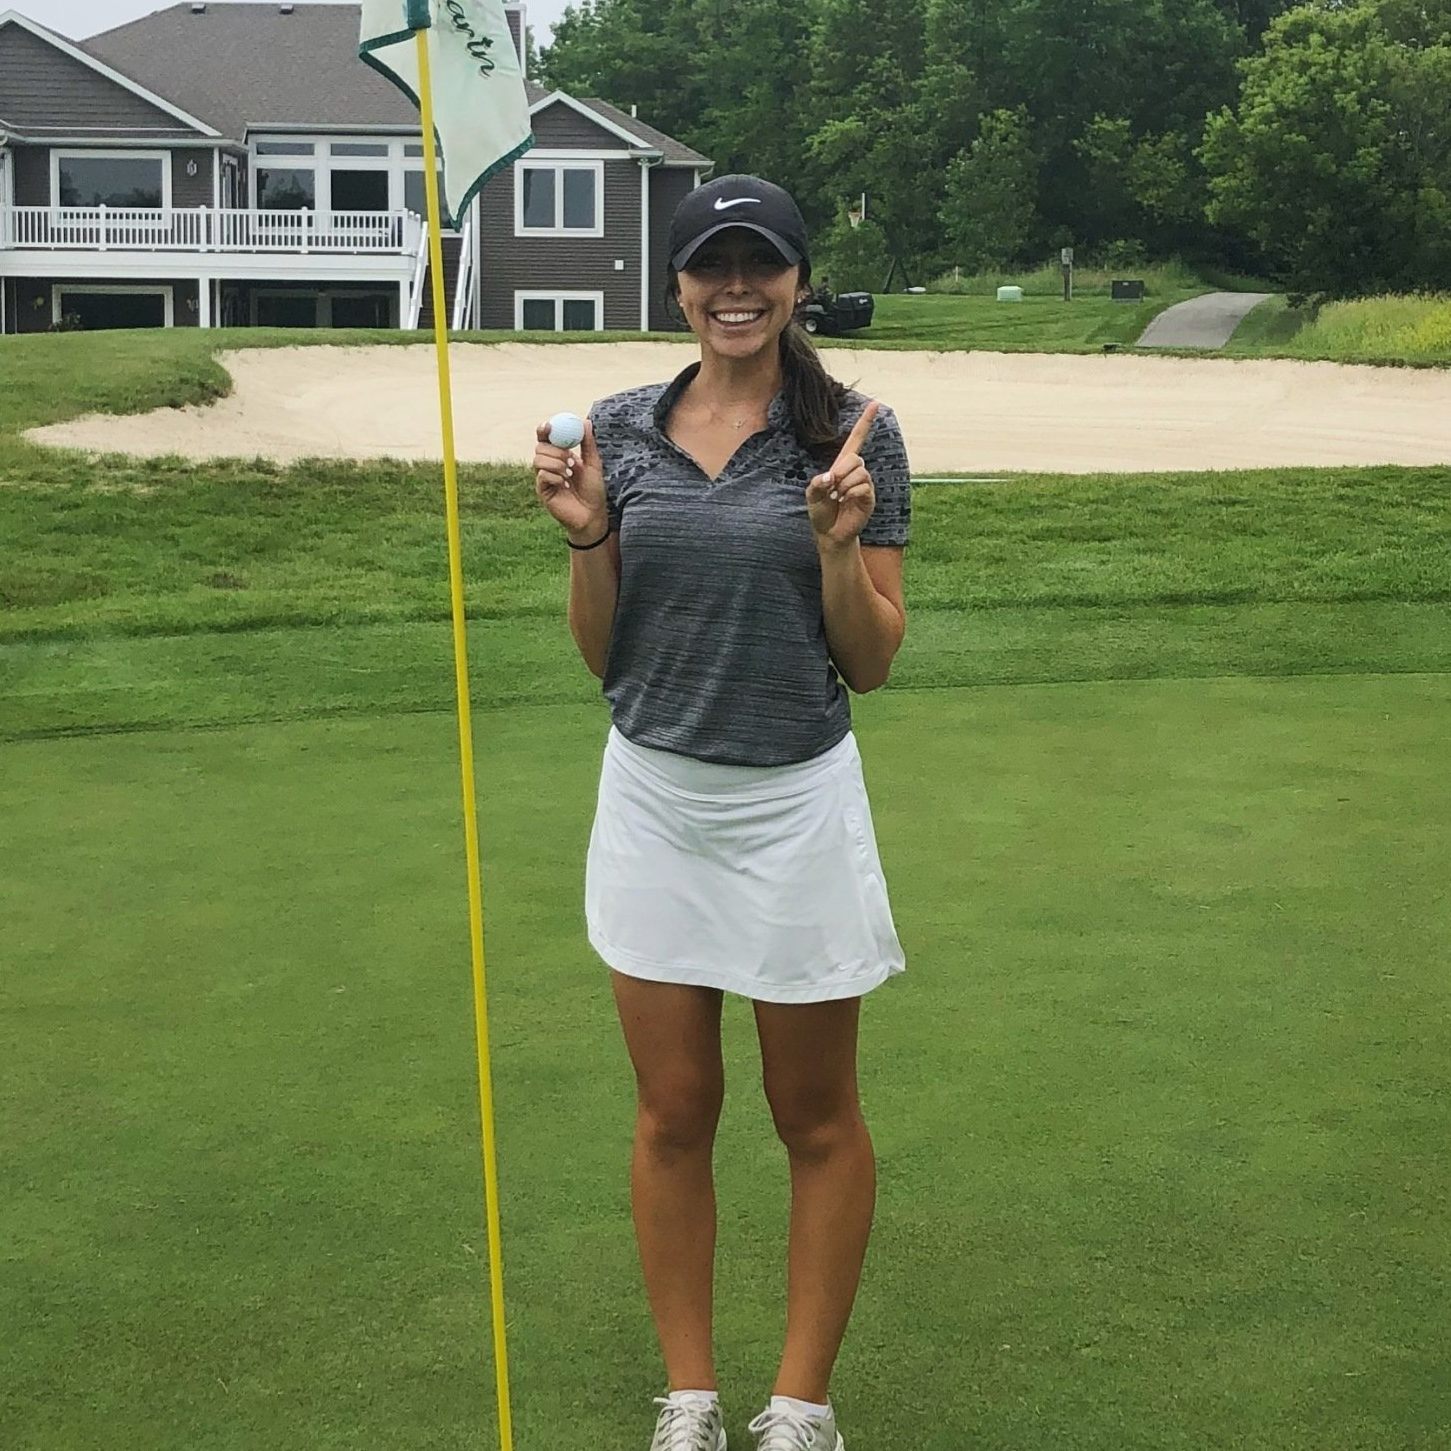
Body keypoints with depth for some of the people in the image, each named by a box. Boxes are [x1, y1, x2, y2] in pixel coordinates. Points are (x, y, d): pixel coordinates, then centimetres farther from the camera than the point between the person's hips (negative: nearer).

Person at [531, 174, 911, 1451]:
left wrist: (838, 542, -19)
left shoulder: (855, 434, -6)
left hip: (796, 803, -3)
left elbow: (872, 664, -4)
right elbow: (603, 655, 6)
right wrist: (587, 535, -9)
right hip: (652, 799, 3)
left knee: (817, 1120, 9)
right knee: (674, 1115, 10)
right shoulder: (621, 430, 3)